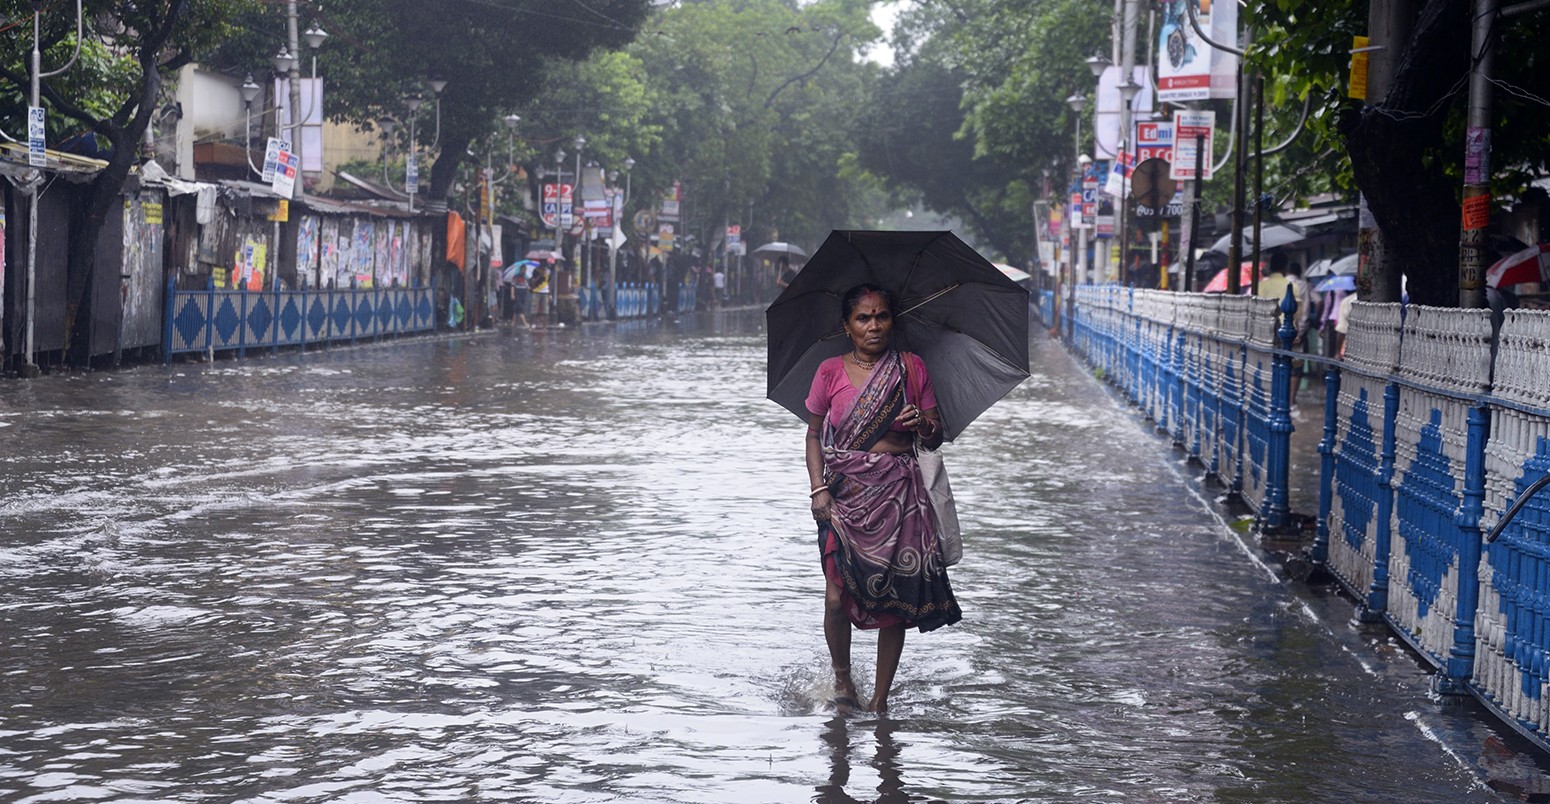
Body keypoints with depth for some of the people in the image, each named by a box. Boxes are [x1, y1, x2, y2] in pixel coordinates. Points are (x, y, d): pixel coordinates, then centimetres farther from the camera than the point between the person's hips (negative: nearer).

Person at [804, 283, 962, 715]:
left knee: (894, 601, -1)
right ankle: (841, 677, 17)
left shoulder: (912, 369, 4)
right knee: (838, 597, -10)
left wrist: (922, 422, -15)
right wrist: (818, 488, -3)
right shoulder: (830, 372, 3)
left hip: (898, 496, 1)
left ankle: (881, 698, 12)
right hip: (845, 495, -1)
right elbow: (814, 434, 9)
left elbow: (936, 438, 8)